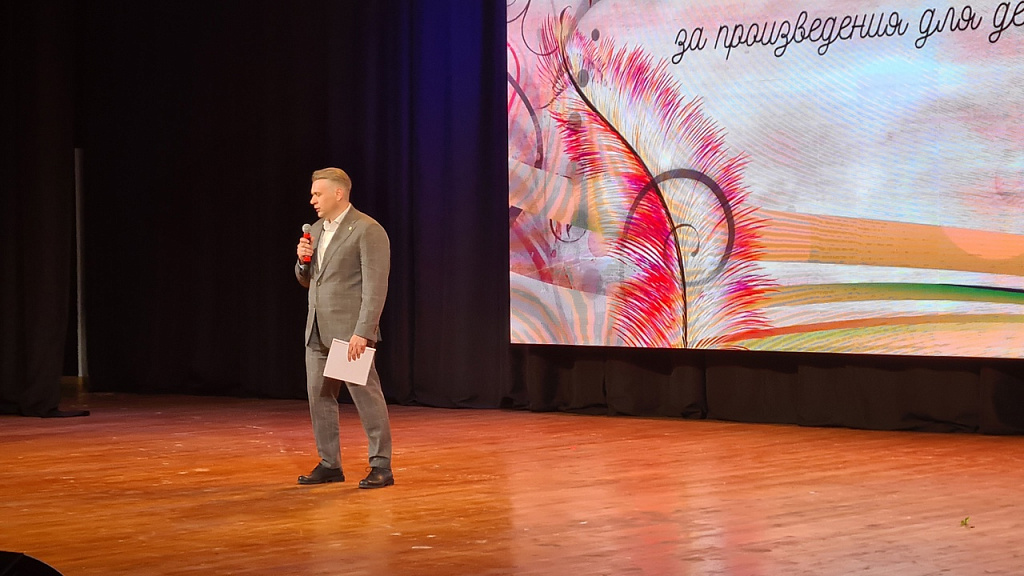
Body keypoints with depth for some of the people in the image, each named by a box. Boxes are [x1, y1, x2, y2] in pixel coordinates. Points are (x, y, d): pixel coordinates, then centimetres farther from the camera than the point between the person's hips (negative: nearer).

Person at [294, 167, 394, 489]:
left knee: (367, 396, -5)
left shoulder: (367, 230, -11)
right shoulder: (316, 230, 16)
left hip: (350, 331, -8)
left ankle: (381, 466, 1)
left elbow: (375, 287, -16)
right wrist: (303, 261, 1)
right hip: (318, 331, 8)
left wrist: (363, 332, -22)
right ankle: (329, 464, 17)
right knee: (319, 398, 9)